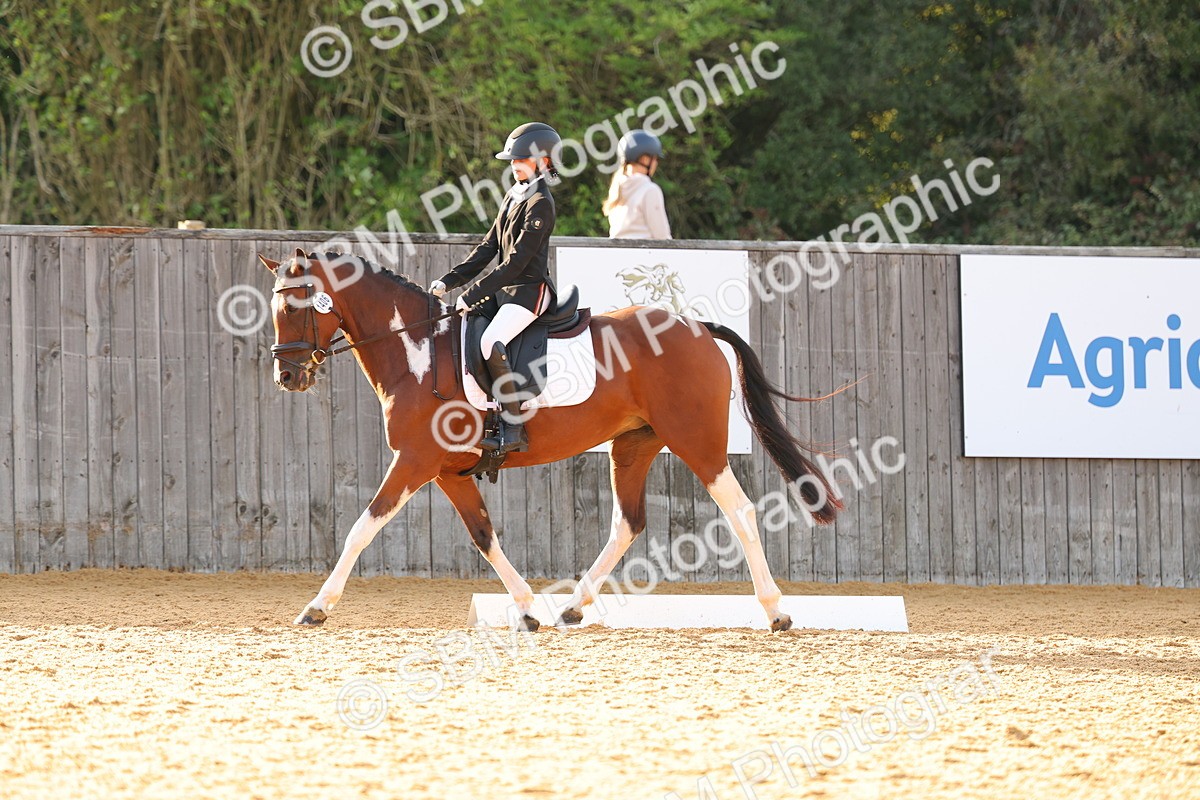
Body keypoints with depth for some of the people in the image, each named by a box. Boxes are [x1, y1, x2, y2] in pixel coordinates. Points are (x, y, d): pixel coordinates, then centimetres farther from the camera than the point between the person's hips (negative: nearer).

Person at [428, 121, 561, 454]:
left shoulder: (540, 204, -13)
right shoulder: (513, 197, 16)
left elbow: (517, 261, -18)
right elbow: (489, 247, 18)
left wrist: (474, 295, -18)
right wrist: (450, 281, 8)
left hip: (529, 289, -10)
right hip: (506, 289, 10)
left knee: (491, 343, -31)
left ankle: (513, 431, -29)